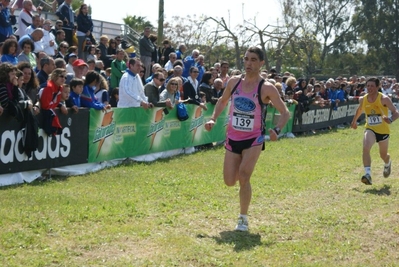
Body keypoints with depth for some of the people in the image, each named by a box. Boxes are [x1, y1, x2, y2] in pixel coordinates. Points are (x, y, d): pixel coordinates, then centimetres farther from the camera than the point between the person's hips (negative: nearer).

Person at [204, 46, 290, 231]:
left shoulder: (266, 88, -12)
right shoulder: (234, 82, 0)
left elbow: (285, 113, -9)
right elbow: (223, 101, 18)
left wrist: (276, 130, -27)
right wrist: (213, 119, 3)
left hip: (254, 139, -4)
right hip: (233, 138, 4)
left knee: (244, 176, -19)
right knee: (229, 182, 2)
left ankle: (243, 218, -1)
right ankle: (243, 172, 40)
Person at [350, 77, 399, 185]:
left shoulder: (384, 99, -18)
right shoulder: (362, 99, -5)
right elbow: (360, 109, 19)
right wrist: (354, 121, 31)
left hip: (383, 130, -1)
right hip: (370, 129, 1)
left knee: (383, 155, 16)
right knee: (366, 148, -28)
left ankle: (387, 164, 54)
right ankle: (368, 174, -31)